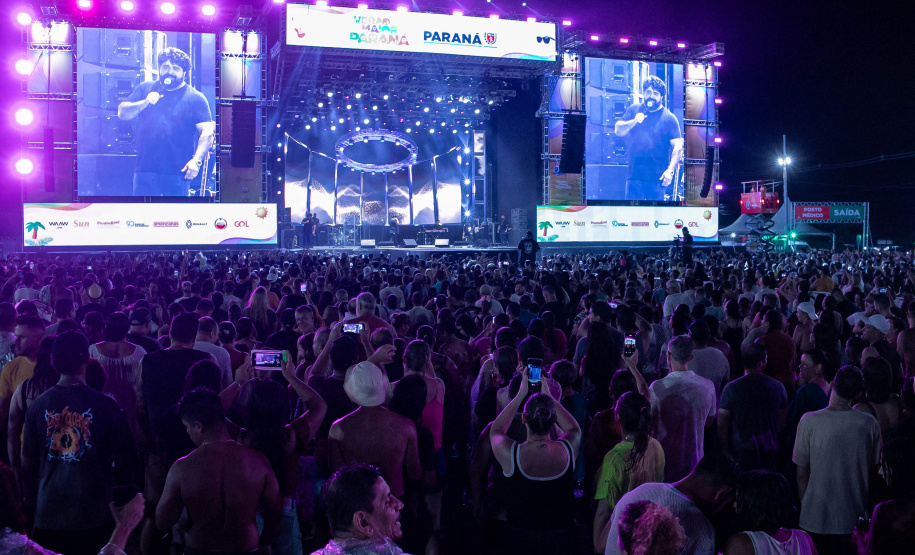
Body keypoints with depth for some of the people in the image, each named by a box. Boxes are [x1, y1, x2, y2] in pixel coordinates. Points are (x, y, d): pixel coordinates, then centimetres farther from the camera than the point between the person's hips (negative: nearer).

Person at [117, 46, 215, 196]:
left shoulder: (195, 98, 3)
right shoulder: (145, 89, 14)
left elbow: (207, 132, -5)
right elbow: (122, 113, 9)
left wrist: (196, 160, -18)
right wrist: (145, 102, -9)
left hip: (178, 172, -2)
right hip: (145, 169, 3)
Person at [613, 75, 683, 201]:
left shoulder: (669, 118, 2)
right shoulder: (634, 110, 12)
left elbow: (677, 146, -4)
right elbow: (618, 131, 6)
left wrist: (670, 171, -16)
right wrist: (634, 121, -13)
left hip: (657, 177, -2)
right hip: (634, 175, 2)